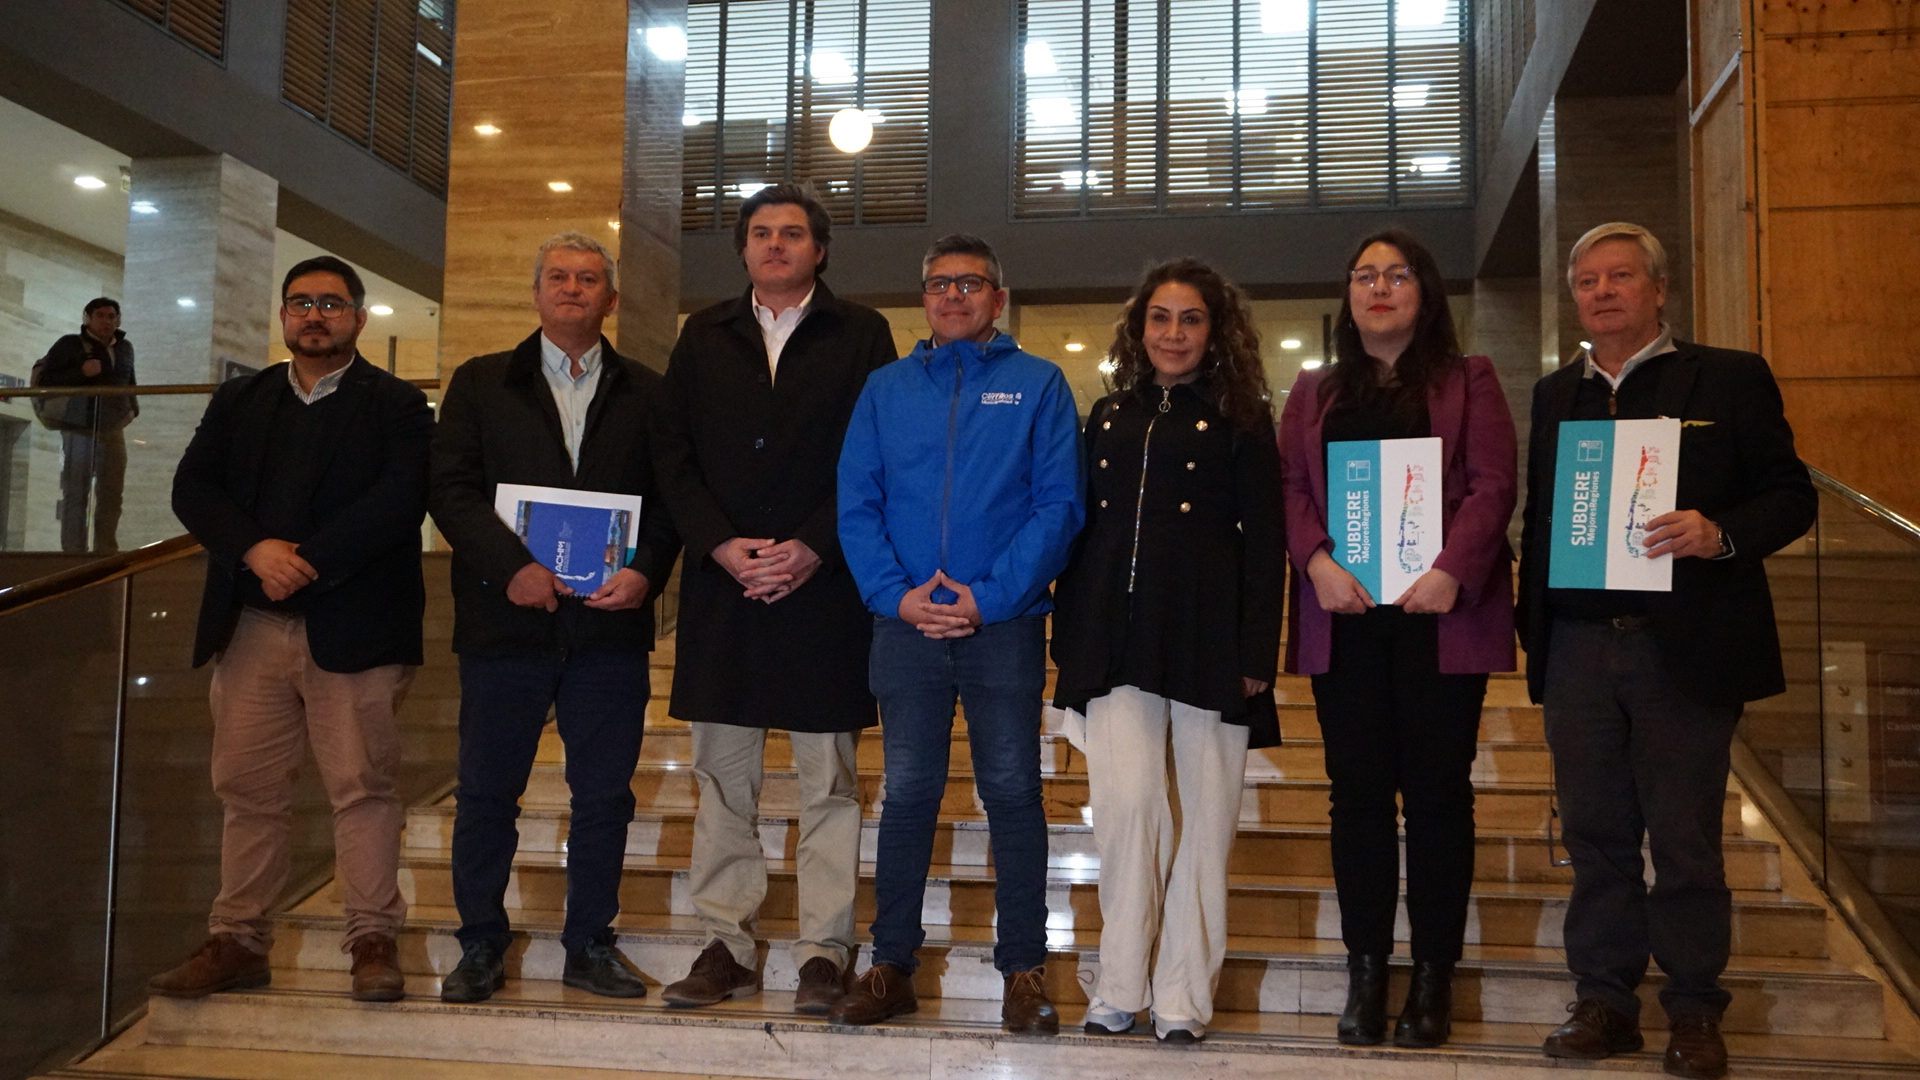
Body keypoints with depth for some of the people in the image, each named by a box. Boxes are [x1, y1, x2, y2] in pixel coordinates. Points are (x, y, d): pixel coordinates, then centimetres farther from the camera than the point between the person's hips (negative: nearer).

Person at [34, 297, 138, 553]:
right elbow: (44, 380, -9)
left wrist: (133, 407, 11)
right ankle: (73, 555, -2)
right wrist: (81, 372, -20)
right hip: (79, 431, -5)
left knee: (111, 496, 6)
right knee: (75, 495, -4)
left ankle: (106, 553, 12)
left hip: (113, 432, 5)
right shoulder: (70, 345, -3)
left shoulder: (125, 348, 13)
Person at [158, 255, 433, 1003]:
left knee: (363, 787, -2)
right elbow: (192, 488, 5)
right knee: (247, 790, 8)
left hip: (352, 627, -4)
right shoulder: (239, 402, 17)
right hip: (250, 627, 4)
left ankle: (373, 941, 5)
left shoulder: (397, 406, 4)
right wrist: (256, 548, -13)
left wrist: (308, 562, -16)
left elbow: (399, 500, -11)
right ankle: (238, 941, 17)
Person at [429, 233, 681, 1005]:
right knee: (487, 791, 6)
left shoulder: (646, 395, 10)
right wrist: (512, 566, -13)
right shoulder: (480, 384, 10)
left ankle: (589, 944, 19)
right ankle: (481, 945, 20)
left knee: (604, 793, 5)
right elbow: (450, 488, 0)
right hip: (506, 619, 0)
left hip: (610, 622, 1)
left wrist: (645, 571, -12)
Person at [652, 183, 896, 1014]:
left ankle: (824, 952, 9)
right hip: (721, 581, 3)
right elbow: (672, 453, 8)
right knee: (722, 775, 7)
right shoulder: (703, 336, 14)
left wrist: (812, 549, -12)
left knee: (829, 780, 2)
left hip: (824, 583, -3)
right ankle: (726, 945, 15)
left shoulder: (860, 334, 5)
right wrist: (720, 545, -6)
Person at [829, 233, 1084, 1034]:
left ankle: (1024, 969, 12)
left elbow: (1058, 505, -4)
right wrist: (897, 594, -9)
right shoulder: (886, 389, 11)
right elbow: (856, 504, 5)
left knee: (1013, 794, 3)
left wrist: (988, 596, -13)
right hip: (906, 626, 2)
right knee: (907, 795, 7)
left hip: (1005, 626, -2)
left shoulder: (1038, 384, 4)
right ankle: (891, 965, 17)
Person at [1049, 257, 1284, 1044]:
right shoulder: (1110, 417, 17)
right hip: (1118, 639, 2)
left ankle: (1182, 999, 10)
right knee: (1124, 804, -8)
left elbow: (1264, 542, 1)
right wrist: (1068, 639, 11)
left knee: (1205, 817, 1)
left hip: (1208, 641, -2)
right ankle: (1119, 990, 4)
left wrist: (1258, 653, -7)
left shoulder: (1240, 420, 6)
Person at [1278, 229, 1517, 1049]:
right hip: (1345, 614, 2)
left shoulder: (1467, 381, 10)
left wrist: (1452, 570, -16)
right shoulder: (1315, 392, 18)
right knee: (1358, 790, 4)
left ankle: (1434, 977, 9)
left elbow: (1493, 484, -2)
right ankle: (1365, 972, 11)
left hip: (1440, 612, -2)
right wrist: (1317, 562, -11)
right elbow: (1289, 486, 6)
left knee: (1437, 790, 1)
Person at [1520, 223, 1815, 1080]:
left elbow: (1790, 495, -1)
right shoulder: (1554, 396, 14)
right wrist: (1531, 628, 7)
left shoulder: (1729, 380, 2)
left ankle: (1694, 1010, 15)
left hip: (1685, 650, -3)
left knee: (1686, 839, 3)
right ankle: (1604, 1001, 18)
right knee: (1596, 837, 8)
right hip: (1578, 648, 4)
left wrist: (1721, 533, -20)